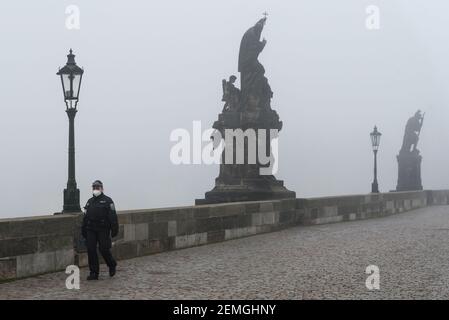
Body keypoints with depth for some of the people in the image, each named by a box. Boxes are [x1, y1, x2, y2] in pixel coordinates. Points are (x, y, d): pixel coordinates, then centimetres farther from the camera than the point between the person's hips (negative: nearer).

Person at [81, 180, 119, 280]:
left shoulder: (107, 201, -1)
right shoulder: (90, 201, 16)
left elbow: (113, 216, -8)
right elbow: (85, 217, 19)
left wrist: (114, 230, -15)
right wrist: (83, 231, 15)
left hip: (103, 230, -5)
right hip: (91, 230, 5)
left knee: (104, 250, -7)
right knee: (91, 250, -1)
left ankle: (112, 265, 21)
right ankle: (94, 273, 5)